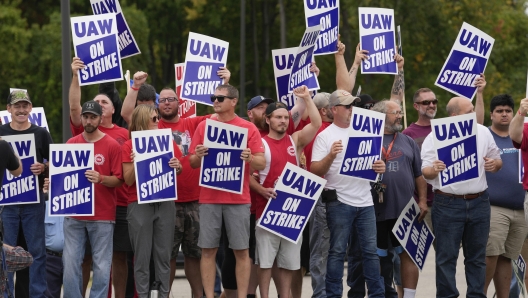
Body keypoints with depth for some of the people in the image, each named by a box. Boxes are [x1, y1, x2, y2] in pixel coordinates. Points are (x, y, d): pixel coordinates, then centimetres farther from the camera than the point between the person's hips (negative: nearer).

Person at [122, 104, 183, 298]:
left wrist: (178, 167, -7)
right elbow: (128, 180, -3)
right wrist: (135, 164, -19)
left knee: (164, 254, 3)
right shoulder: (129, 146, 0)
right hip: (139, 205, -3)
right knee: (142, 256, -2)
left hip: (165, 203, 3)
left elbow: (178, 171, 15)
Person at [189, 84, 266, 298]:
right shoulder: (203, 127, 8)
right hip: (209, 198, 2)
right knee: (208, 250, 1)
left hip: (238, 199, -2)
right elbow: (192, 163, 10)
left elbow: (262, 164, 0)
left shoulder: (248, 128, 2)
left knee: (241, 251, 0)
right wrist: (198, 156, -12)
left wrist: (249, 158, -21)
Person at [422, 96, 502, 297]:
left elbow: (497, 160, 15)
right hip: (448, 204, -4)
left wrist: (494, 164, -8)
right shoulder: (435, 137, -5)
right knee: (447, 257, 0)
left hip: (478, 203, 4)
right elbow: (424, 172, -6)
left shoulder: (483, 132, 6)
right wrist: (434, 170, -28)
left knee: (477, 256, 9)